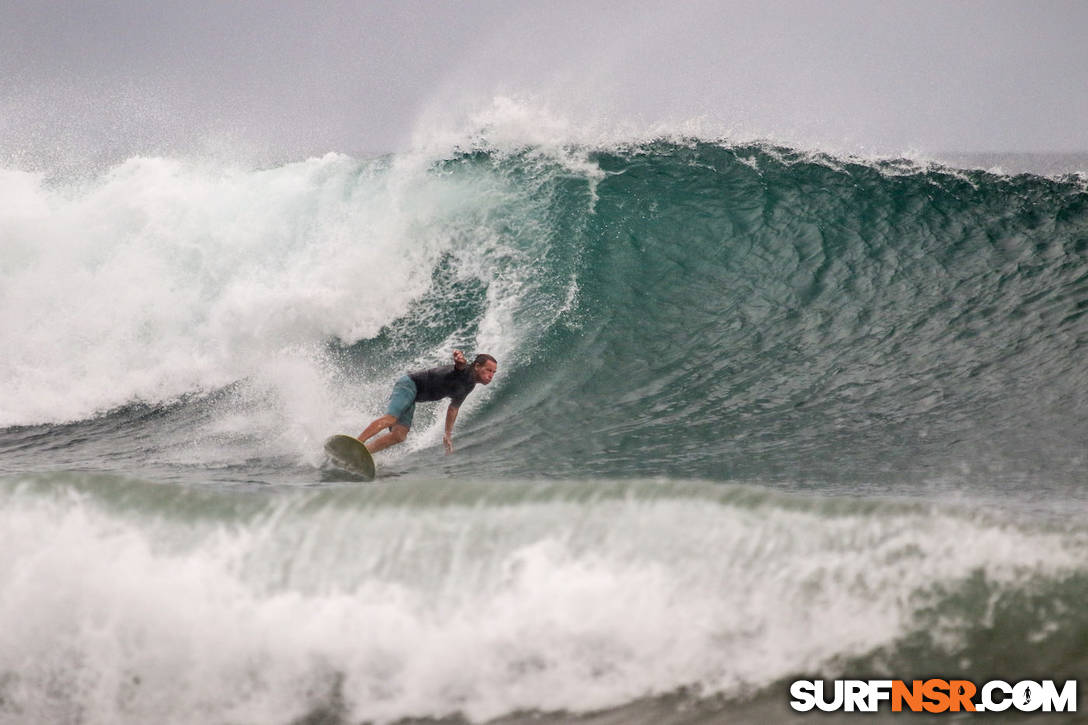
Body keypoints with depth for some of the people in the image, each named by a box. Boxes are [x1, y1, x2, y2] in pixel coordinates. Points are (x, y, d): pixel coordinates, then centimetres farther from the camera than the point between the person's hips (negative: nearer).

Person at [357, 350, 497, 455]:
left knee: (399, 435, -9)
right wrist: (458, 356, -61)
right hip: (409, 384, -9)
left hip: (413, 398, 9)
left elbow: (453, 408, 29)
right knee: (390, 419, -29)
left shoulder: (469, 386, 16)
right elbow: (459, 363, -37)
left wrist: (448, 434, 29)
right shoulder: (464, 370, -12)